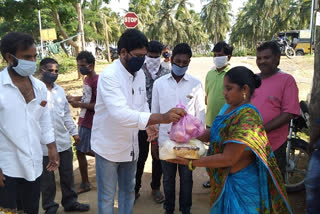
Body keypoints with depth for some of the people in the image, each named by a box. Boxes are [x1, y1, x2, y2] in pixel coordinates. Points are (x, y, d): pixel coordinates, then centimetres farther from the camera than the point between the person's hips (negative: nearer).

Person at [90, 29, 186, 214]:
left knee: (128, 190, 21)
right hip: (108, 146, -6)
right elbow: (120, 113, -38)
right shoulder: (109, 75, -24)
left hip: (130, 145, 6)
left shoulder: (140, 74, -1)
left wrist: (150, 122, -11)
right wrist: (162, 118, -45)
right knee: (107, 196, 11)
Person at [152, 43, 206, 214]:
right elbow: (154, 113, 4)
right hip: (166, 139, 1)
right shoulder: (159, 83, -1)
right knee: (168, 178, 16)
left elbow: (200, 113, 1)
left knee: (186, 178, 14)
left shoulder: (196, 84, -4)